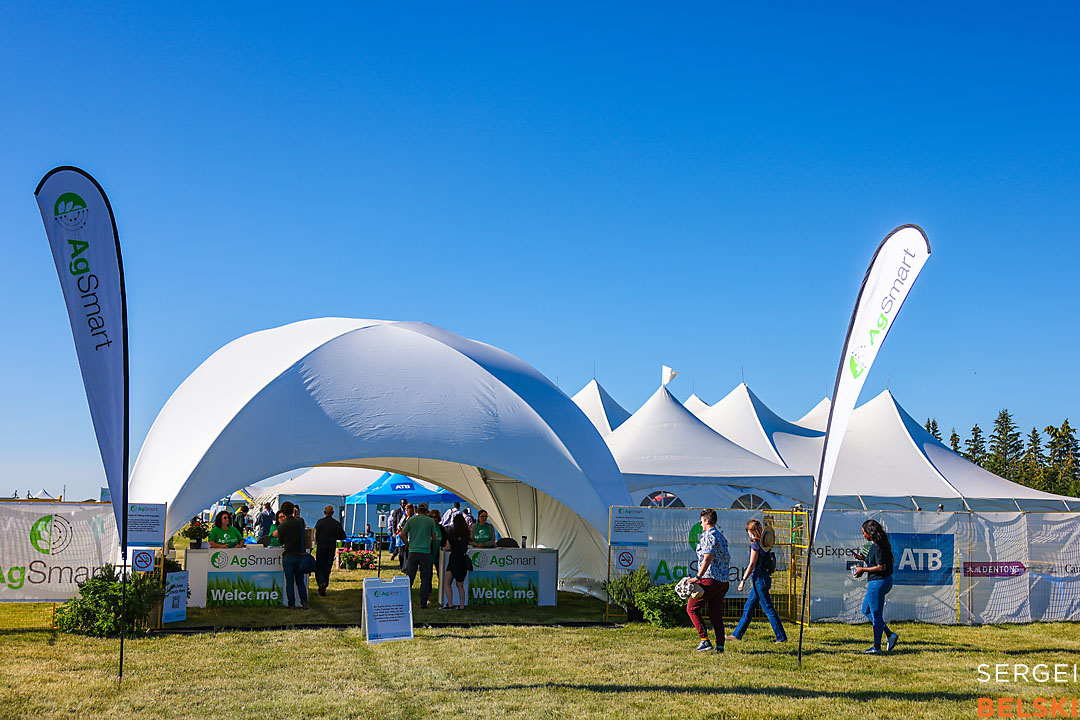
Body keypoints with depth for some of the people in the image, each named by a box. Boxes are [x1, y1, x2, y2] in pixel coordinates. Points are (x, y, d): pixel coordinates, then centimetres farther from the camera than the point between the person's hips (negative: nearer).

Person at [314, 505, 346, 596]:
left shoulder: (320, 522, -7)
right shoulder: (337, 523, 2)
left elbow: (315, 534, -11)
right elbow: (343, 536, 5)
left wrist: (316, 541, 9)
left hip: (321, 548, -3)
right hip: (332, 548, 3)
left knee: (318, 568, 4)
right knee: (327, 568, 12)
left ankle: (321, 583, -21)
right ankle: (323, 588, 14)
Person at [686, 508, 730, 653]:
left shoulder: (709, 536, -10)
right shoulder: (721, 536, 19)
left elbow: (707, 559, -19)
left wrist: (698, 577, -18)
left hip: (710, 579, -9)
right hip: (723, 580, 9)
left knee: (692, 608, 0)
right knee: (716, 613, 11)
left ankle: (705, 640, -8)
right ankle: (720, 645, 6)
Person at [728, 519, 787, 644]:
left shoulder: (755, 544, -14)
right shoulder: (763, 544, 12)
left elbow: (752, 565, -17)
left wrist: (743, 580, -13)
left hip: (759, 579, -10)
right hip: (764, 578, 10)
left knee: (769, 610, -4)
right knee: (748, 609, 13)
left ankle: (781, 637, 0)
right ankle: (737, 634, 19)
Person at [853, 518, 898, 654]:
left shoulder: (876, 546, -19)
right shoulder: (881, 544, 11)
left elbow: (881, 567, -23)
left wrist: (863, 569, -15)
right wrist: (864, 558, 13)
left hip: (878, 582, -11)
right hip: (883, 581, 11)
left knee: (876, 615, -1)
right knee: (866, 610, 19)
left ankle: (877, 647, 7)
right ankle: (890, 634, 17)